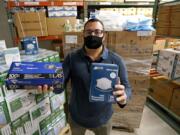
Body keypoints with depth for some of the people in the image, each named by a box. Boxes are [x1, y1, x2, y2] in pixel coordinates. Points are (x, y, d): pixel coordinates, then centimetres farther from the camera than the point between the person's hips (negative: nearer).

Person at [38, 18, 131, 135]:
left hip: (103, 119, 0)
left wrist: (124, 97, -36)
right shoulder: (72, 58, -11)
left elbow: (127, 88, -13)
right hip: (76, 117, 1)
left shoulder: (116, 60, -13)